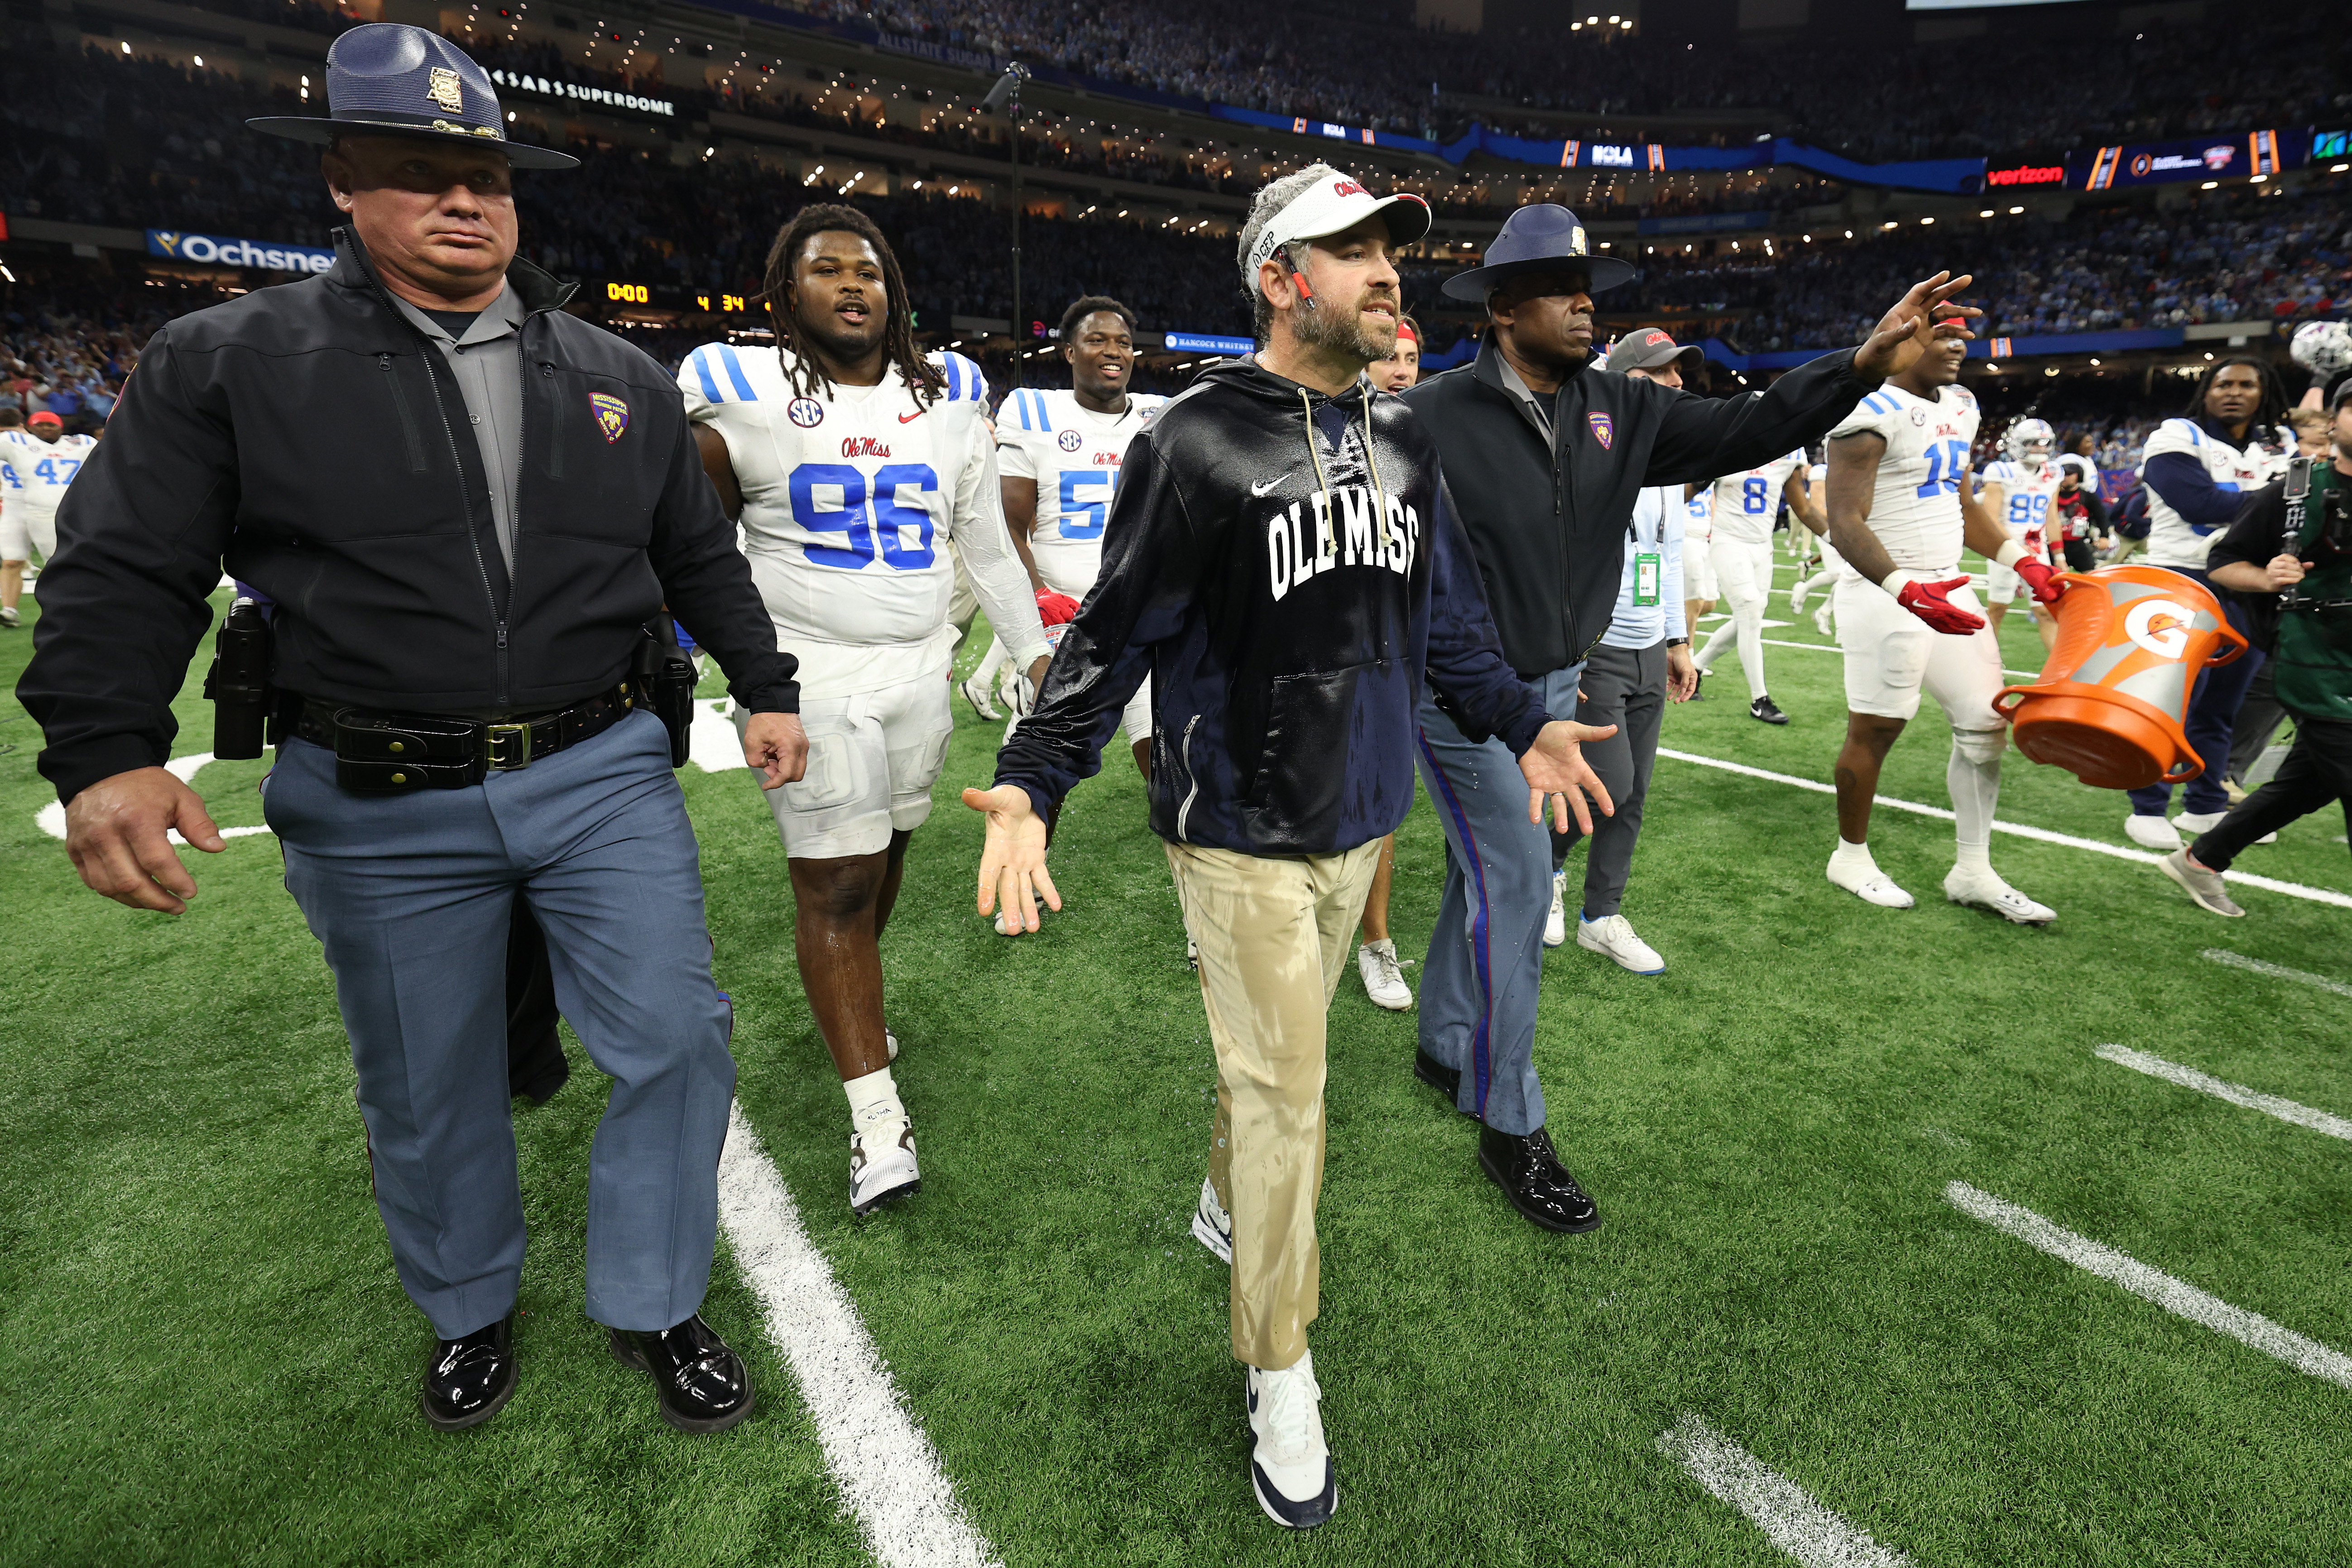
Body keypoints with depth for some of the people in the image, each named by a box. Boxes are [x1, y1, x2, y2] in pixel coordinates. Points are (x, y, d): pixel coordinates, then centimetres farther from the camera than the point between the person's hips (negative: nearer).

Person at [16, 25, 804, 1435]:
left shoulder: (616, 374, 8)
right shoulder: (230, 361, 0)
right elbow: (126, 571, 0)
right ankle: (471, 1310, 42)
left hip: (603, 774, 2)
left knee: (676, 1037, 1)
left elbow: (700, 554, 14)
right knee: (427, 1091, 15)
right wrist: (107, 753, -11)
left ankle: (656, 1307, 25)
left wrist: (767, 689, 11)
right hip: (382, 813, -1)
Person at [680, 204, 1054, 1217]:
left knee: (885, 853, 13)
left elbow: (986, 543, 12)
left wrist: (1037, 651, 10)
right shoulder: (743, 395, -3)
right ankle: (876, 1114, 3)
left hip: (921, 672, 4)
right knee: (835, 880, -5)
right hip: (808, 677, -4)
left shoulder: (949, 397, 7)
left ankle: (850, 1007, 41)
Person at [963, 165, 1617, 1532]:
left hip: (1363, 815, 6)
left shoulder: (1402, 441, 8)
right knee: (1282, 1089, 1)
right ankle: (1281, 1373, 22)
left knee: (1284, 1051, 19)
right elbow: (1116, 632, -12)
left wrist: (1524, 723, 17)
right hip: (1243, 831, -6)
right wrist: (1032, 783, -23)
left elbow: (1445, 611, 17)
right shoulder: (1200, 441, -12)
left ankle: (1231, 1206, 47)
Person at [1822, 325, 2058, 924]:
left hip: (1947, 588, 9)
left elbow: (1962, 504, 22)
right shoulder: (1872, 413, -14)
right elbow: (1845, 522, -21)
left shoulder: (1961, 406, 14)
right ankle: (1851, 857, 20)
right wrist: (1907, 590, -32)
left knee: (1986, 721, 8)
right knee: (1875, 730, 1)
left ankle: (1974, 871, 18)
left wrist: (2024, 562, 11)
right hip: (1886, 596, -9)